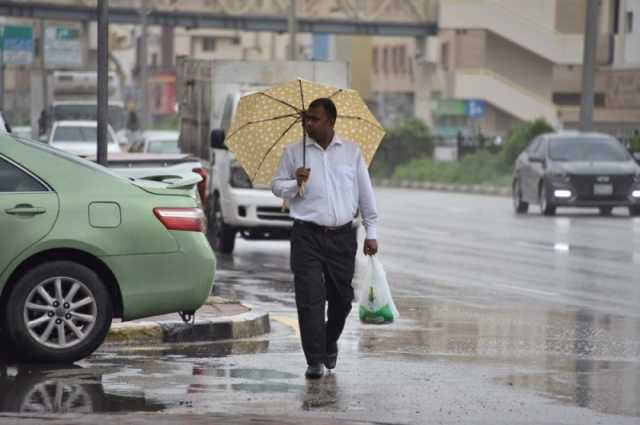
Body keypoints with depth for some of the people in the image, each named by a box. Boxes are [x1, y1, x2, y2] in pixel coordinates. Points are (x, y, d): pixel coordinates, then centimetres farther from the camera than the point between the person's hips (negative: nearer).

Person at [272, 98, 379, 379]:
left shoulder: (351, 152, 7)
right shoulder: (294, 152, 5)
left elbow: (365, 194, 10)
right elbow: (276, 186, 11)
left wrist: (371, 233, 7)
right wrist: (295, 183, -12)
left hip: (343, 237, 1)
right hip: (307, 236, -1)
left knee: (342, 298, 9)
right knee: (310, 298, -10)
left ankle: (330, 344, 36)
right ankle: (315, 360, -8)